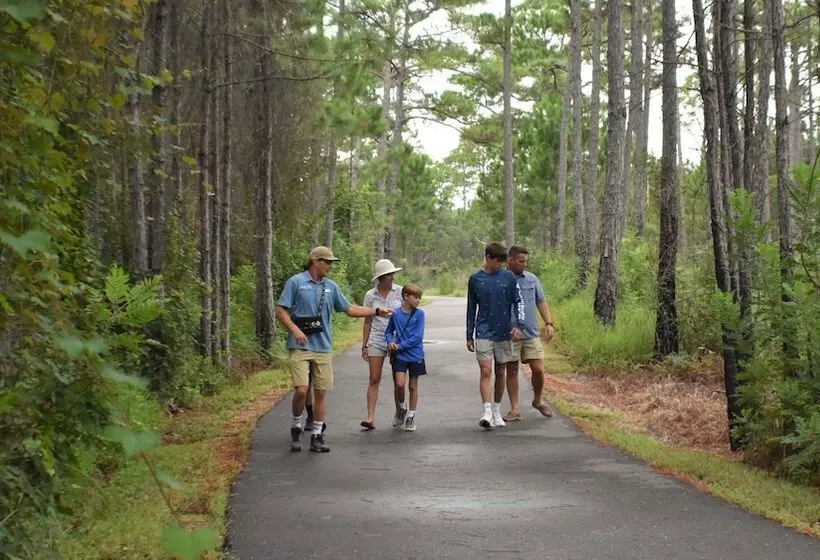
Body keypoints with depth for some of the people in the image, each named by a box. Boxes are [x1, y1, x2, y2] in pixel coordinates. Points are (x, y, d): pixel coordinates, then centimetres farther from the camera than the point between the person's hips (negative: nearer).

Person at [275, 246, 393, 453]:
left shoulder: (331, 286, 12)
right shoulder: (296, 282, -3)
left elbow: (349, 309, 19)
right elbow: (280, 310, -4)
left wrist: (377, 311, 14)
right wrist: (295, 329, -18)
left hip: (323, 348, 5)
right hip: (300, 348, -5)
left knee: (320, 392, 4)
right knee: (301, 390, -13)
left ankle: (316, 436, 13)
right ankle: (296, 427, 12)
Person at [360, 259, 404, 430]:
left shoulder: (400, 292, 0)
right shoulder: (370, 296, 2)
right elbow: (367, 322, 8)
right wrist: (364, 346, 5)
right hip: (376, 340, 0)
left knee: (398, 380, 6)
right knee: (374, 379, -6)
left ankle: (399, 413, 25)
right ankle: (371, 417, -8)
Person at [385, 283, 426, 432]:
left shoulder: (419, 314, -5)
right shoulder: (395, 313, -1)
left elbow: (418, 337, -10)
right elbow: (389, 331, 14)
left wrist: (400, 345, -12)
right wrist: (390, 341, -7)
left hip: (415, 355, 0)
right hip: (400, 356, 0)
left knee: (413, 386, 7)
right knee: (399, 384, -11)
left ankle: (411, 416, 20)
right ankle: (401, 408, 17)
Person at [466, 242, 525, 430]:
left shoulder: (508, 277, 2)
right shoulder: (475, 279, 3)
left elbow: (518, 302, 4)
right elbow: (471, 309, 9)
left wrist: (517, 325, -12)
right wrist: (469, 336, 9)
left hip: (504, 332, 1)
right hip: (483, 333, -1)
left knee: (500, 372, 10)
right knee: (486, 372, -12)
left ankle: (496, 412, 23)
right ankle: (487, 413, -19)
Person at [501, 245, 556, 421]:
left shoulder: (532, 279, 8)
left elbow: (541, 302, 12)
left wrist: (549, 323, 2)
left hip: (531, 333, 3)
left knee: (538, 369, -1)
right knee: (511, 371, 4)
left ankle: (538, 400, 23)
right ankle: (515, 409, 12)